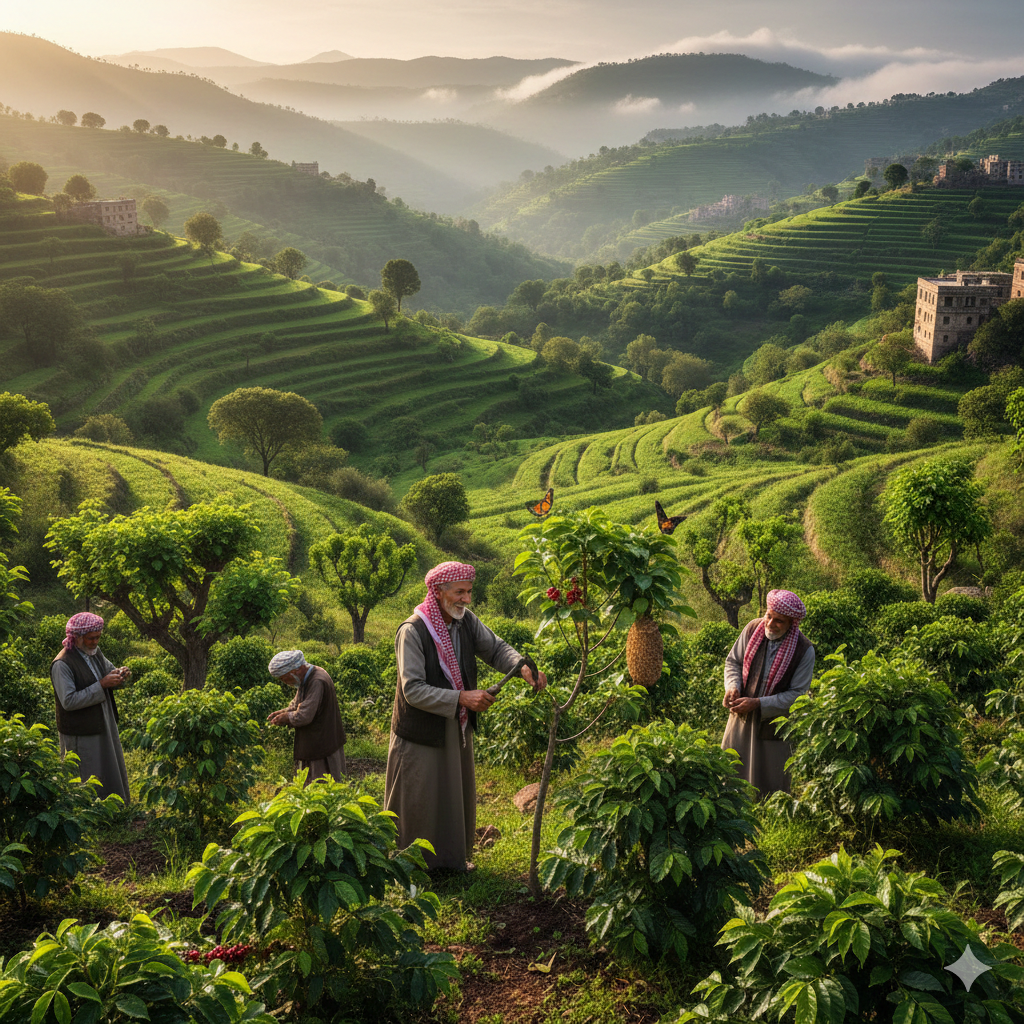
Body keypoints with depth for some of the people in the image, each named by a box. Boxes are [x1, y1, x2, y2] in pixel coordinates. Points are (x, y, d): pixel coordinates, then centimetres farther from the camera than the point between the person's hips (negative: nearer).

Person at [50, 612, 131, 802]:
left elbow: (109, 669, 17)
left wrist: (120, 675, -7)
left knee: (114, 776, 19)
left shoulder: (95, 653, 3)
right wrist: (102, 685, -27)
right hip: (81, 735, -8)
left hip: (104, 727, 8)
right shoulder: (62, 665, -21)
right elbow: (69, 701, -26)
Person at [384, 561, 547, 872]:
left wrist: (523, 667, -24)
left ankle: (453, 856, 39)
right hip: (422, 733, -6)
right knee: (419, 801, 7)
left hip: (456, 729, 7)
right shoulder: (412, 631, -24)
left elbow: (496, 648, -3)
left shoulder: (466, 620, -5)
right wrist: (461, 698, -35)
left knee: (458, 795, 20)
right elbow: (413, 690, -28)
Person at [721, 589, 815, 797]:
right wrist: (733, 686, -13)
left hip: (774, 724, -3)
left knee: (770, 784, 7)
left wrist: (757, 704, -21)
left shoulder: (804, 651, -16)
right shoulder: (753, 629, -6)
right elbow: (733, 661, 7)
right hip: (741, 718, 4)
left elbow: (797, 695, -15)